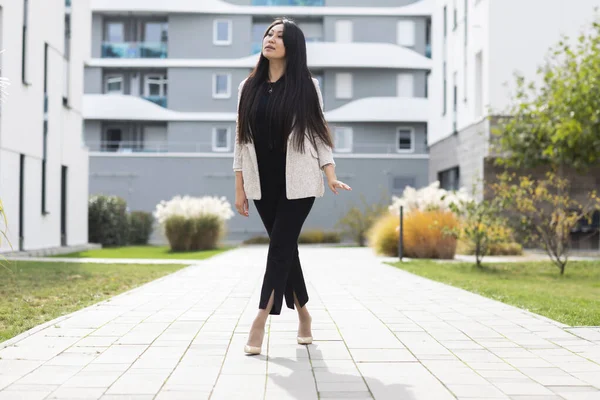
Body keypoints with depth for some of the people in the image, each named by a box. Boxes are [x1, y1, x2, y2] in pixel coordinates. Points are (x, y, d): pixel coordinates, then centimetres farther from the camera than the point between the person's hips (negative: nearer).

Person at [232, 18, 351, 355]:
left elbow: (319, 133, 0)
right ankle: (303, 315, 23)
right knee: (285, 248, 9)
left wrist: (331, 175, -12)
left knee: (280, 246, -8)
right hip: (263, 182, 4)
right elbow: (242, 138, 9)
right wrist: (239, 188, 6)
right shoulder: (249, 87, 8)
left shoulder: (306, 86, 0)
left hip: (297, 182, -3)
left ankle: (261, 320, -6)